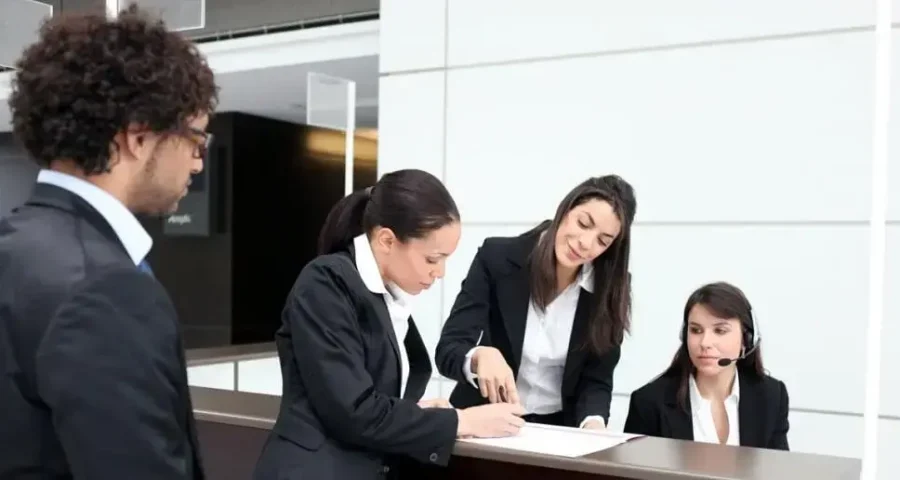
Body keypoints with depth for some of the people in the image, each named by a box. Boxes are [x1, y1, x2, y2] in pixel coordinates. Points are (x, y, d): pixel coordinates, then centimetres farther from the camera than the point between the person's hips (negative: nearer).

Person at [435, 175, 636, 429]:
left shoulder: (610, 288, -5)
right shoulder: (497, 257, -11)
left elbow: (597, 379, -2)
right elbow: (448, 349, -15)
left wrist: (594, 424, -23)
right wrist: (481, 357, -36)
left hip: (559, 430, 3)